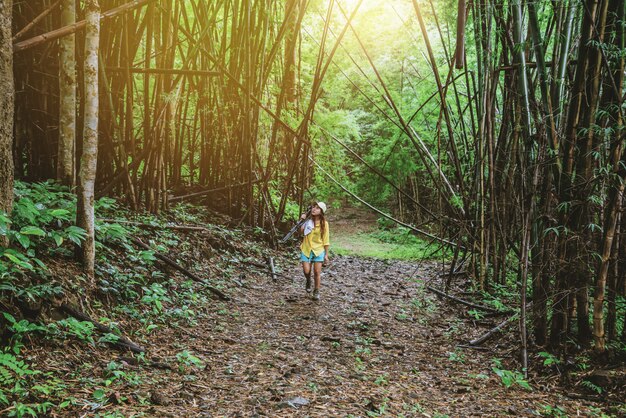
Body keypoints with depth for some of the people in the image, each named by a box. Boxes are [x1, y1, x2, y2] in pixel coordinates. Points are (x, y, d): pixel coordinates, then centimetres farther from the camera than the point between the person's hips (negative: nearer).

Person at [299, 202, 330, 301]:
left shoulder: (324, 224, -4)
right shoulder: (308, 221, -1)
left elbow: (326, 240, 0)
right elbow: (301, 231, -14)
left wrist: (326, 254, 0)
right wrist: (302, 221, -16)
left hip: (318, 250, -1)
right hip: (306, 249, 1)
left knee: (317, 272, 0)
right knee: (306, 271, -6)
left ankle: (316, 292, 17)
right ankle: (308, 281, 29)